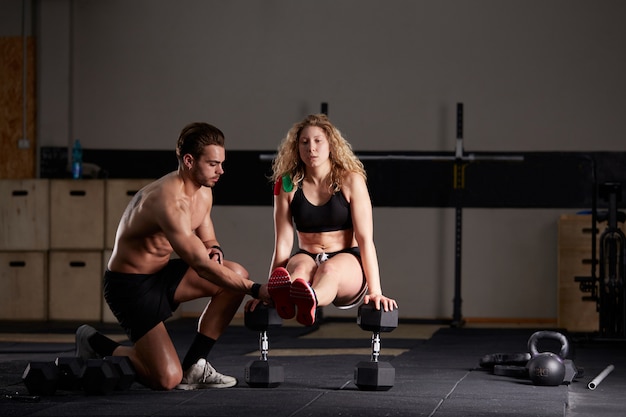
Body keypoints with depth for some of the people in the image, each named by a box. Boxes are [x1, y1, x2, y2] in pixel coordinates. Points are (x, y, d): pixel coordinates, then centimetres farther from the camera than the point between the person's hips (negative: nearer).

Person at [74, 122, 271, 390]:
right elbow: (200, 265, -31)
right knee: (167, 379, -18)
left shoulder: (203, 192, 3)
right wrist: (255, 290, -31)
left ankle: (192, 366, 3)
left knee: (237, 274, -4)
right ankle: (95, 344, 7)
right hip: (130, 285, -10)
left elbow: (206, 241, 18)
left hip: (163, 273, 10)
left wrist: (214, 250, -8)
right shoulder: (169, 200, -28)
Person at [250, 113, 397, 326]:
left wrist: (375, 291, -17)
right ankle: (284, 300, -73)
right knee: (300, 267, -36)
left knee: (329, 269, -38)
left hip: (348, 263, -2)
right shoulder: (287, 185, 0)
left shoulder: (351, 181, -4)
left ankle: (309, 301, -75)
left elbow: (365, 239, -9)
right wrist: (268, 291, -10)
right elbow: (283, 243, -3)